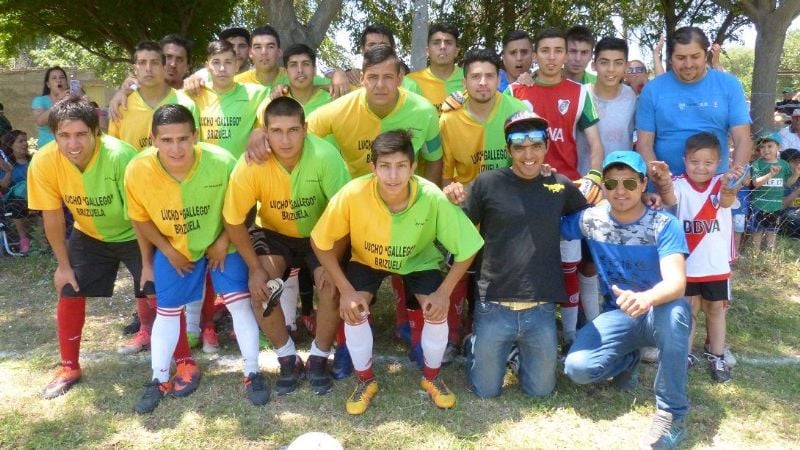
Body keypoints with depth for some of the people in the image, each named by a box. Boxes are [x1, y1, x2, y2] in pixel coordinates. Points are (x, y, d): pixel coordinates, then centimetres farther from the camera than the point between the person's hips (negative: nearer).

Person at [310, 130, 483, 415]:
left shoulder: (433, 198, -35)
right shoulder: (353, 194, -35)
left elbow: (467, 248, -21)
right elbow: (321, 242, -20)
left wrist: (444, 292, -24)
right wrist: (346, 290, -23)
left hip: (419, 261, 0)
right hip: (366, 260, 0)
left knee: (437, 313, -20)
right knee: (353, 311, -21)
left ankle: (431, 377, 11)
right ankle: (366, 380, 7)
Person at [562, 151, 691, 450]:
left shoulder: (664, 225, -15)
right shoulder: (590, 219, -5)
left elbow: (676, 283, -28)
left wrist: (646, 298, -52)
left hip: (659, 313, -2)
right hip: (617, 315, 2)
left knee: (674, 310, -40)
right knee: (578, 367, -25)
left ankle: (671, 414, -23)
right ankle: (629, 360, 11)